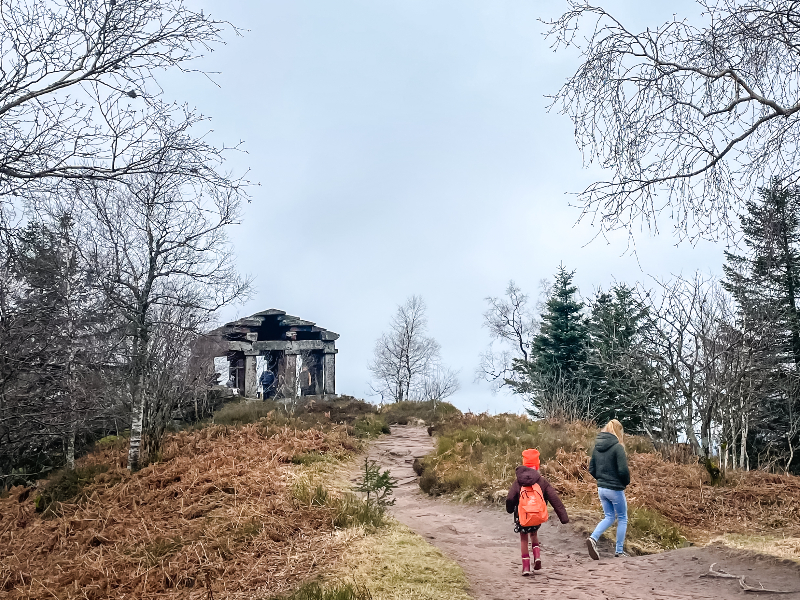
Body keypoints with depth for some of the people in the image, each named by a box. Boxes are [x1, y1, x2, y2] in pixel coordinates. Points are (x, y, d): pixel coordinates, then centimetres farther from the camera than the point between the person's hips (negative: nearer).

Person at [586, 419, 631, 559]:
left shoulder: (597, 447, 5)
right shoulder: (617, 447, -16)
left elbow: (591, 469, 8)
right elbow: (623, 470, -20)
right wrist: (626, 482, -2)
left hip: (601, 488, 6)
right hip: (615, 489, -6)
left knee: (609, 517, 17)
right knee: (622, 518, 11)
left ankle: (593, 538, -5)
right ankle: (619, 550, 14)